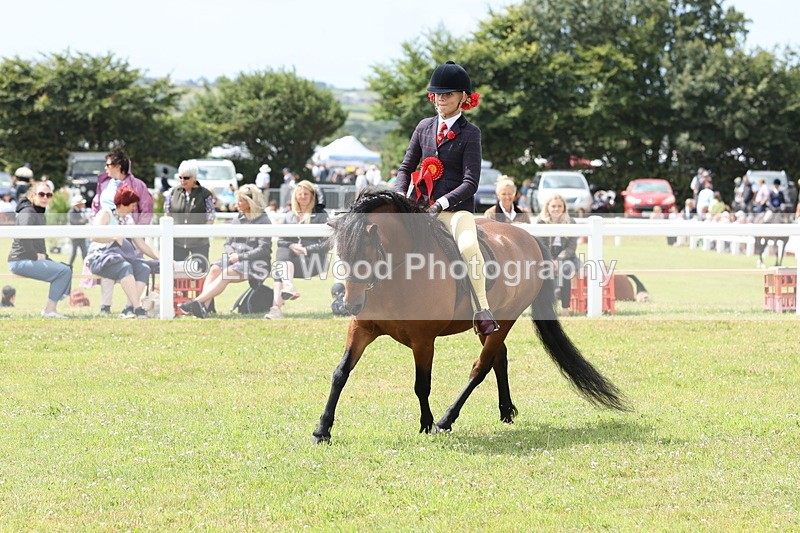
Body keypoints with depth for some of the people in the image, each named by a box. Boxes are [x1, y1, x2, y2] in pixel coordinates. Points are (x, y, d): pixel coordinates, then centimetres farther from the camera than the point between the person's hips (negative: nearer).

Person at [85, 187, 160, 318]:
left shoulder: (128, 222, 26)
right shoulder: (106, 214, 6)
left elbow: (142, 245, 24)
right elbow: (95, 237, -9)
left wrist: (160, 257, 12)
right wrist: (115, 237, -22)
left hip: (125, 256, 6)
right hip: (102, 256, -6)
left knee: (144, 268, -25)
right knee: (124, 267, -37)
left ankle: (129, 308, -35)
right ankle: (138, 308, -44)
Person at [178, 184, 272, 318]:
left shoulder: (263, 221, -5)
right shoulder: (238, 220, 16)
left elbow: (264, 250, -12)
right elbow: (228, 243, 18)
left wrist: (240, 256, -16)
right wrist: (231, 253, -5)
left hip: (256, 262, -6)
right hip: (235, 259, 6)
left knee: (227, 273, -30)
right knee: (215, 269, -22)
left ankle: (197, 302, -38)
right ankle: (203, 307, -37)